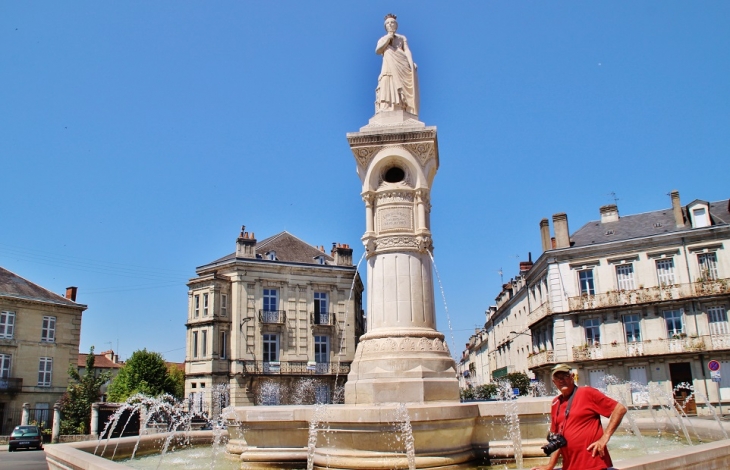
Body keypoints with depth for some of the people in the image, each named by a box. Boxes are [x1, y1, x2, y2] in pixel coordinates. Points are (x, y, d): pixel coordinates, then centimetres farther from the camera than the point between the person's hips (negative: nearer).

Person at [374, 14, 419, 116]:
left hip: (402, 66, 0)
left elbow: (407, 50, 6)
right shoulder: (382, 39, 23)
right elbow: (377, 51, 4)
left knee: (402, 90, -15)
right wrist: (388, 39, -1)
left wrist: (411, 63, -12)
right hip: (389, 68, 0)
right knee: (388, 88, -19)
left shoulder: (402, 38, 21)